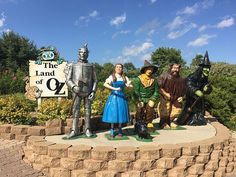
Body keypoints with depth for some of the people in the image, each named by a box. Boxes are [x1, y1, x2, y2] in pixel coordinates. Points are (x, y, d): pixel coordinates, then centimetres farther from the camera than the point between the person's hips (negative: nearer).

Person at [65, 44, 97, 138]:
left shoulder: (91, 66, 7)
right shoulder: (73, 66, 5)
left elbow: (95, 80, 6)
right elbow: (68, 80, 1)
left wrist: (93, 92, -7)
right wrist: (73, 87, -18)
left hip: (88, 92, 1)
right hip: (77, 92, 0)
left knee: (87, 111, 4)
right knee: (75, 111, -1)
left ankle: (87, 130, 12)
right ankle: (74, 130, 4)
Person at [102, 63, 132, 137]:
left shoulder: (125, 78, 9)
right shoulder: (112, 77, 0)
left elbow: (130, 85, 0)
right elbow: (105, 84, -15)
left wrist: (129, 85, -25)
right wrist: (115, 88, -25)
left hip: (122, 97, 2)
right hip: (113, 96, -2)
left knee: (121, 113, 3)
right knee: (112, 113, -2)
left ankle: (120, 130, 16)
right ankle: (112, 130, 10)